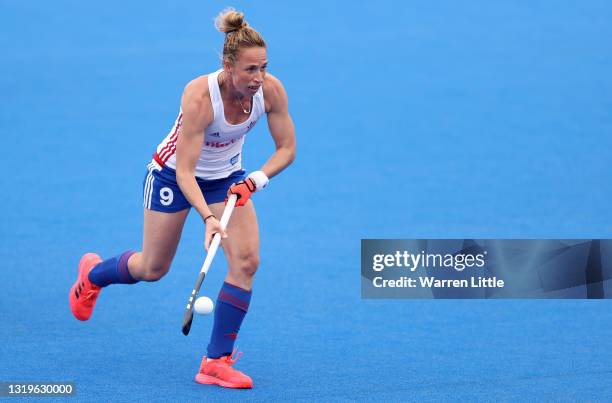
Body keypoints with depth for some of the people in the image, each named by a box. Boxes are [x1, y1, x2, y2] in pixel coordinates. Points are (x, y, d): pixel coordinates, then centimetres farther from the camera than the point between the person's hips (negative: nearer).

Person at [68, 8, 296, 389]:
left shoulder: (271, 90, -24)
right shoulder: (199, 96, -37)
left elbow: (287, 148, -11)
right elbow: (185, 172, -35)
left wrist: (256, 180, -28)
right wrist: (208, 218, -48)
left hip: (227, 178, 4)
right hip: (173, 175, -4)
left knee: (246, 260, -16)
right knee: (152, 269, 12)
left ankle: (217, 362, -7)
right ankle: (93, 273, 47)